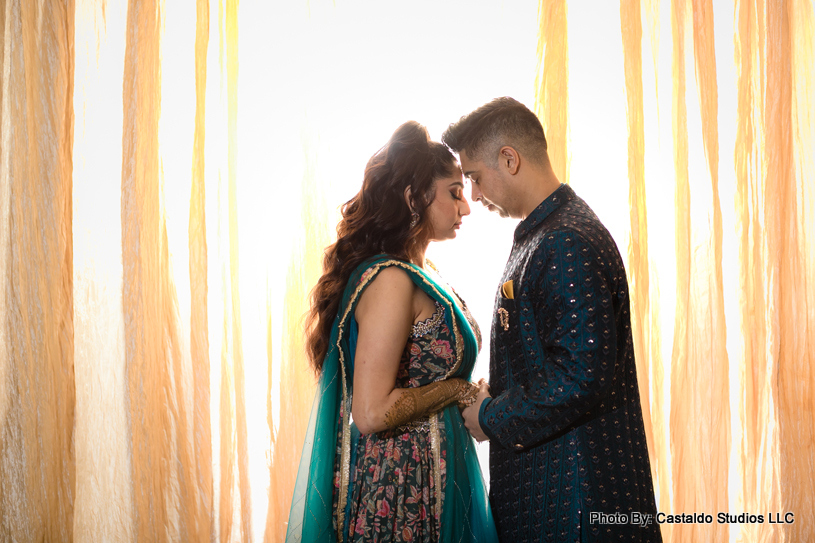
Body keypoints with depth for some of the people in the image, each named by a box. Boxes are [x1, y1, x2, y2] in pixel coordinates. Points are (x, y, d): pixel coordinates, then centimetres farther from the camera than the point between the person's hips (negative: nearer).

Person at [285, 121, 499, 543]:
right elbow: (373, 412, -26)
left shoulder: (415, 274, 9)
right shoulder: (391, 280, -21)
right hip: (399, 491, -9)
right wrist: (458, 390, -16)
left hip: (430, 478, 9)